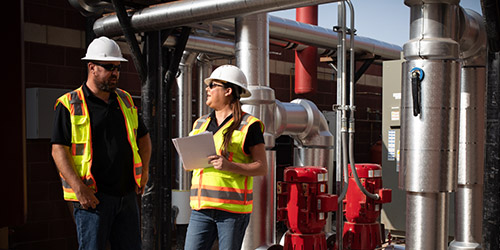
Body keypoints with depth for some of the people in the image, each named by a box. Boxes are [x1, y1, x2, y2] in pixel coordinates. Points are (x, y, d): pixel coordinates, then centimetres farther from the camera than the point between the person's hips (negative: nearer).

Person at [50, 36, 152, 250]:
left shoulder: (125, 100, 14)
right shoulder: (69, 105, -3)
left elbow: (143, 137, 23)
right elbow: (58, 150, -9)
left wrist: (144, 172, 12)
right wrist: (78, 188, -19)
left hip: (127, 194, 6)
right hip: (92, 197, -5)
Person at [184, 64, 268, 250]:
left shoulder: (248, 126, -1)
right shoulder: (201, 124, 17)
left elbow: (262, 167, -4)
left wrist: (229, 166, -18)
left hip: (233, 208, -5)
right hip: (202, 207, 5)